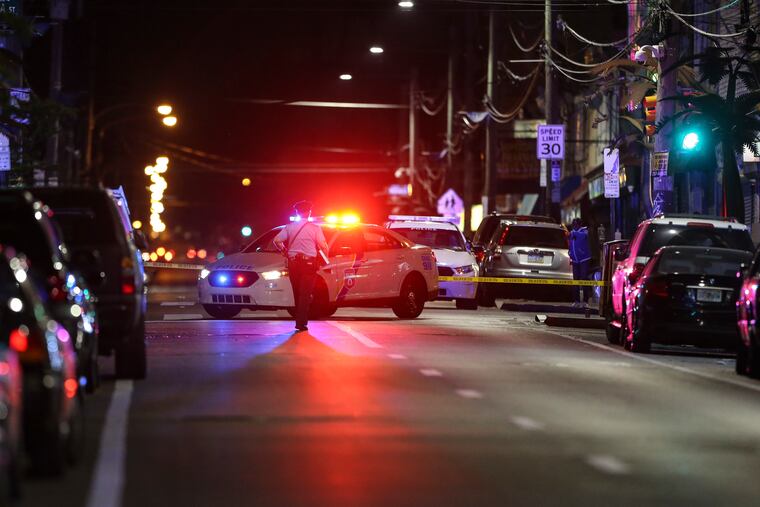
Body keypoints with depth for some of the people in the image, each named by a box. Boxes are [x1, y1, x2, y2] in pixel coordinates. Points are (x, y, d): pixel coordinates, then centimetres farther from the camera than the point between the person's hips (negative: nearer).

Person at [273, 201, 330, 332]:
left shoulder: (290, 227, 4)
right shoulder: (314, 228, -4)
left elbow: (277, 240, -2)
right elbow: (323, 246, -5)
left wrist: (285, 252, 11)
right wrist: (326, 257, 13)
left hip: (293, 262, 3)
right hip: (309, 262, -3)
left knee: (297, 293, 14)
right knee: (305, 294, -3)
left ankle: (299, 320, 19)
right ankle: (301, 323, -10)